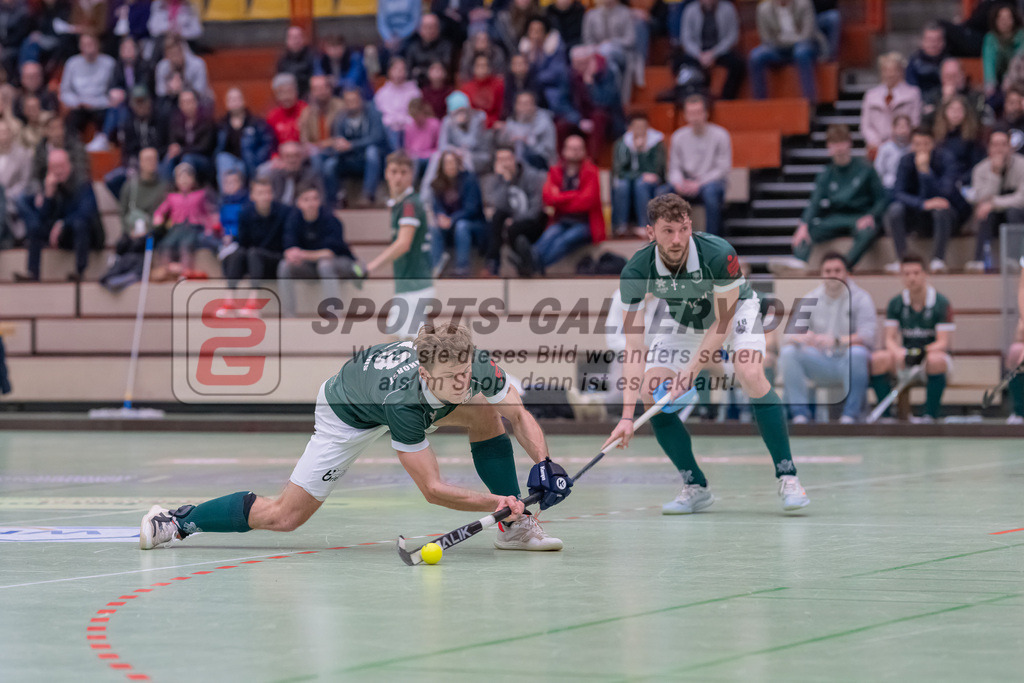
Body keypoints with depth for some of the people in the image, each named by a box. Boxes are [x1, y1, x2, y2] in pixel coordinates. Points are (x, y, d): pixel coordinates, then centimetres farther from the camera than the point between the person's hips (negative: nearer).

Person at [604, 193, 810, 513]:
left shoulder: (719, 255, -36)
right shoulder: (635, 273, -29)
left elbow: (723, 321, -24)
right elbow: (634, 345, -28)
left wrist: (691, 372, -31)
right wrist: (627, 415, -35)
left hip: (735, 309, -3)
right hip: (683, 323, 3)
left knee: (751, 375, -29)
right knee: (649, 392, -12)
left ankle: (787, 477, -21)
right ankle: (695, 487, 2)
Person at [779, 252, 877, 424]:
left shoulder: (860, 298, -4)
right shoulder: (810, 299, 6)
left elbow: (867, 335, -19)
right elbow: (788, 336, 0)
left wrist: (836, 341, -36)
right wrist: (802, 337, -26)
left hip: (847, 365, -3)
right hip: (819, 367, 3)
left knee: (856, 352, -36)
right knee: (788, 352, -21)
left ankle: (850, 414, -25)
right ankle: (800, 414, -20)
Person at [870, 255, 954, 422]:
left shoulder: (941, 303, -6)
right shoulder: (895, 304, 5)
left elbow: (943, 342, -11)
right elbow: (890, 339, 0)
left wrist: (923, 352, -30)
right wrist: (900, 353, -24)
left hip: (932, 352, -3)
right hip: (905, 353, 3)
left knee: (936, 361, -41)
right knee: (878, 359, -28)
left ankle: (930, 414, -29)